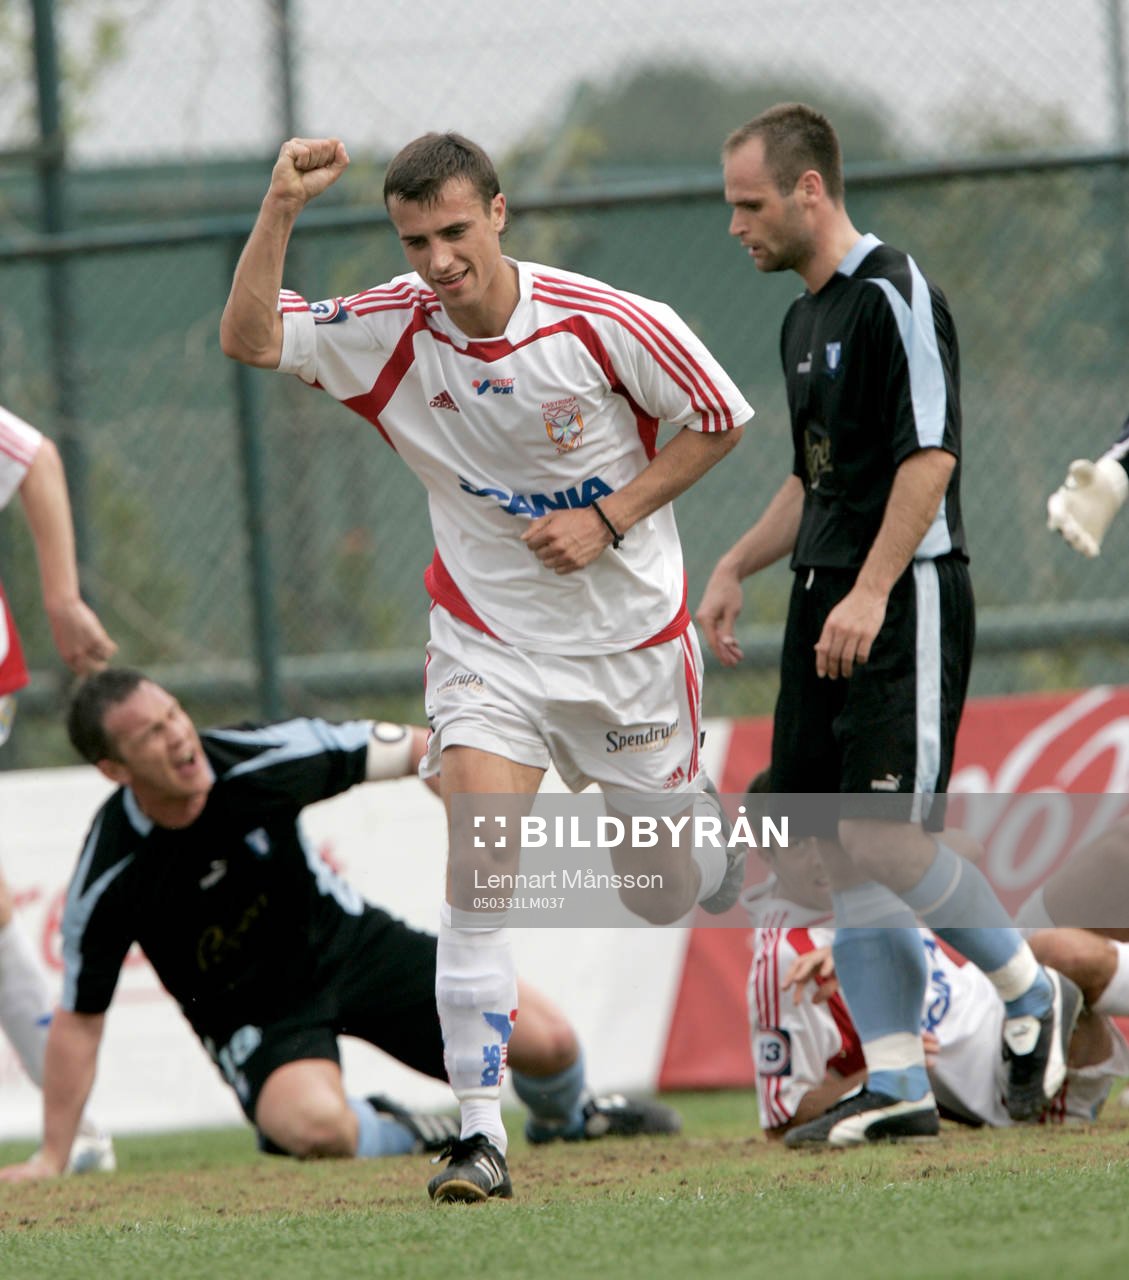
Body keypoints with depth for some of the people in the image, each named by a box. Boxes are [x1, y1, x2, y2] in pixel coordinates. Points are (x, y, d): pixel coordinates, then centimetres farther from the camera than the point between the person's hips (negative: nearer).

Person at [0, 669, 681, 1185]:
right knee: (314, 1128, -36)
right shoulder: (107, 881, -22)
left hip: (351, 945, 2)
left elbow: (408, 751, -6)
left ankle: (566, 1117, 29)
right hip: (259, 1018, -2)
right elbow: (80, 1019, -11)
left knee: (546, 1040, -9)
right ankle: (415, 1135, 0)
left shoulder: (261, 761, -20)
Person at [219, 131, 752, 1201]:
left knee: (659, 894, 11)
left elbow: (717, 421, -4)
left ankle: (715, 855, 51)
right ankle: (481, 1132, -18)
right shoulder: (391, 332, -10)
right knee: (477, 860, -19)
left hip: (628, 637, -1)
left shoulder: (602, 325, -17)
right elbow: (249, 339, -19)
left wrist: (606, 520, -15)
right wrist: (281, 209, -31)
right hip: (486, 640, 1)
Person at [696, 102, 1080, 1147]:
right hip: (824, 607, 9)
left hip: (904, 602, -9)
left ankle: (1031, 994, 5)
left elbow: (931, 455, -19)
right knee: (841, 851, 3)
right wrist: (736, 569, 17)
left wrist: (870, 592, -25)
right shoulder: (806, 319, 18)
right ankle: (896, 1082, 4)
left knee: (885, 834, -15)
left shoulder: (894, 296, -11)